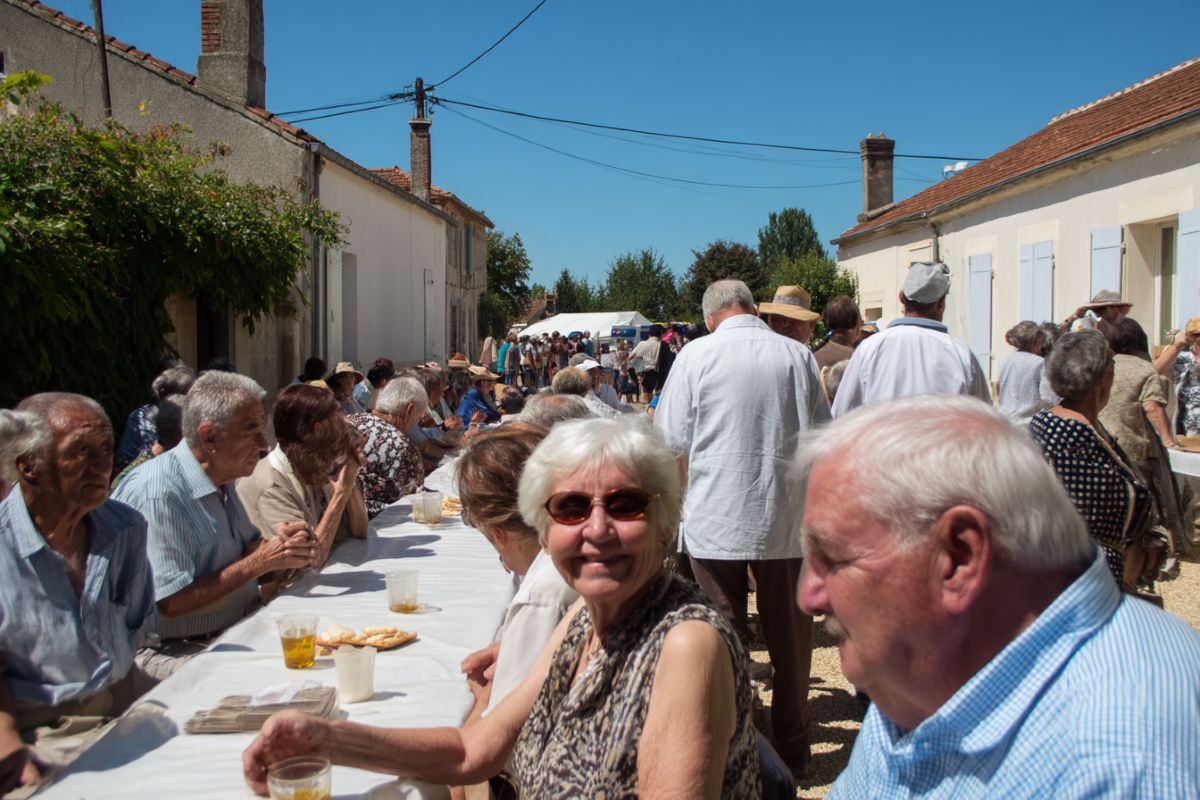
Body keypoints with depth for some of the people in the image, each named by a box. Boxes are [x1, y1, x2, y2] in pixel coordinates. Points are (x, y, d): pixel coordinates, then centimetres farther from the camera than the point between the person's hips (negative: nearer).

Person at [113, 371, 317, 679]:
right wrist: (259, 562, -19)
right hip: (174, 650, -9)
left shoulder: (221, 478, 9)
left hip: (239, 632, 9)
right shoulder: (157, 493, -20)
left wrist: (279, 545, -6)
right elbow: (170, 603, -21)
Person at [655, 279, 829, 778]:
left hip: (715, 521, -2)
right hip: (785, 521, 2)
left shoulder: (697, 354, -5)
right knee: (788, 635, 13)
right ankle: (792, 749, 25)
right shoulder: (796, 355, 0)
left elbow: (673, 444, -2)